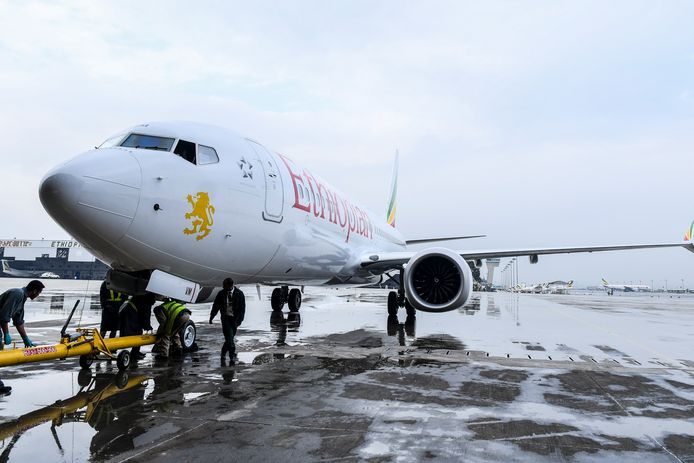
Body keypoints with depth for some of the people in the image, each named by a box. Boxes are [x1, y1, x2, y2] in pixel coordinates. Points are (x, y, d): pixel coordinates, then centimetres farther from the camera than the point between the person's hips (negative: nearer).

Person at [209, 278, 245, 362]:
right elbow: (215, 306, 10)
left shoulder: (239, 294, -4)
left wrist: (239, 320, -10)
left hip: (234, 319, 0)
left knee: (230, 337, 7)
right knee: (229, 337, -11)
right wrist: (211, 317, 8)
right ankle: (232, 355, -1)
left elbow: (242, 308, -3)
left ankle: (223, 353, 27)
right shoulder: (221, 293, 0)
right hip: (225, 318, 0)